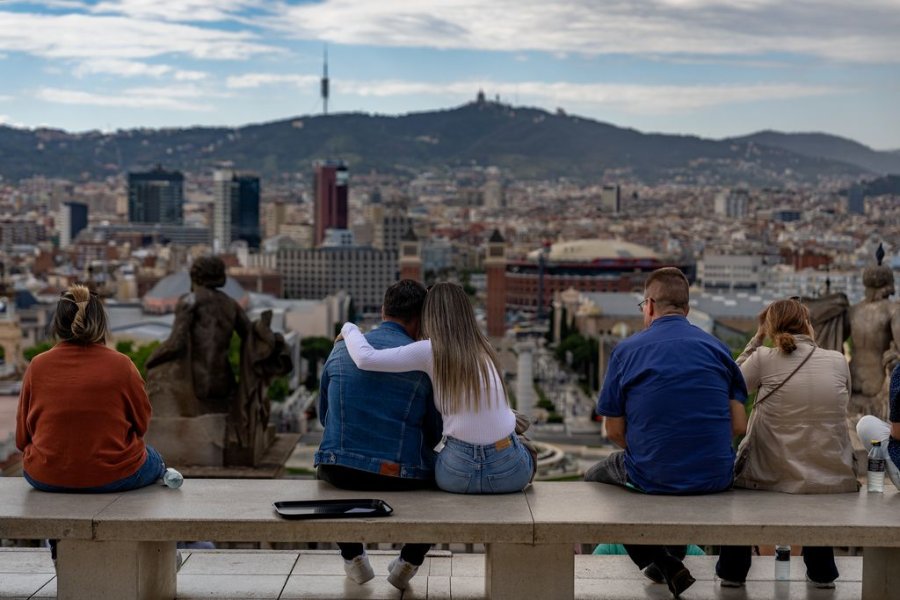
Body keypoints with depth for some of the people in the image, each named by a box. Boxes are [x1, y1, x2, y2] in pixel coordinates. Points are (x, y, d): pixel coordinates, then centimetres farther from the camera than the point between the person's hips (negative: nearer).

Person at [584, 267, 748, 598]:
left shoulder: (626, 350, -3)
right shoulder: (717, 347, 4)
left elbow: (614, 430, -2)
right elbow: (738, 425, 1)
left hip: (653, 477, -4)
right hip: (716, 478, 4)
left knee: (594, 477, 28)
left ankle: (659, 563, 14)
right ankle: (673, 556, 40)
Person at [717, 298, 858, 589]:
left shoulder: (764, 358, -8)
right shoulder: (838, 361, 1)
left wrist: (756, 340, 9)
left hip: (775, 479, -2)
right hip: (834, 483, 3)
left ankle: (732, 571, 39)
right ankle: (822, 572, 46)